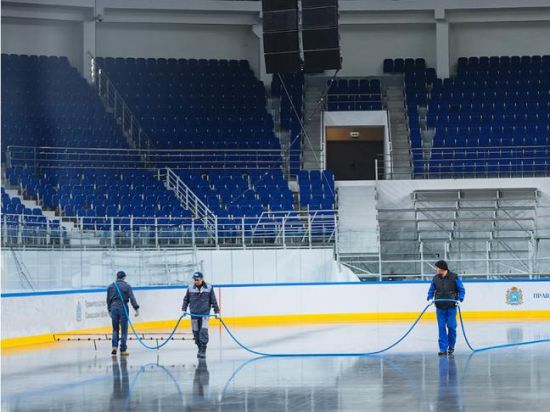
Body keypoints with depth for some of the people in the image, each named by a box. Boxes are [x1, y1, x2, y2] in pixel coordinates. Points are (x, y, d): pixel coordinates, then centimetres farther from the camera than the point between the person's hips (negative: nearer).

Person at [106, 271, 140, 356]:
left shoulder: (110, 286, 8)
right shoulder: (127, 286, -2)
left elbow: (108, 300, 12)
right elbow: (132, 298, -9)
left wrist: (109, 310, 21)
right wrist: (137, 308, -10)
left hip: (114, 308, 3)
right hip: (123, 307, -3)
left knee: (115, 329, 15)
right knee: (124, 330, 2)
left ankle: (114, 346, 0)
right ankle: (123, 350, 1)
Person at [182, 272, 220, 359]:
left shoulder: (209, 288, -2)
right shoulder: (190, 288, 2)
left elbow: (213, 300, 3)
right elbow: (186, 299, 11)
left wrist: (216, 311, 1)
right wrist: (184, 309, 4)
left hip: (205, 313, -2)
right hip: (194, 313, 2)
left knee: (204, 331, -14)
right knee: (196, 332, 4)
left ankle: (203, 350, -12)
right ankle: (200, 349, 17)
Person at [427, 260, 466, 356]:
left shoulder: (454, 277, -4)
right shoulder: (435, 278, 6)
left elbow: (461, 290, -1)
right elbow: (431, 290, 14)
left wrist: (459, 299, -14)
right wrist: (429, 298, -4)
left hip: (451, 307, -3)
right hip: (440, 307, 3)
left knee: (451, 327, -1)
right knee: (441, 327, -2)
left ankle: (451, 347, 16)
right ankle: (443, 348, 0)